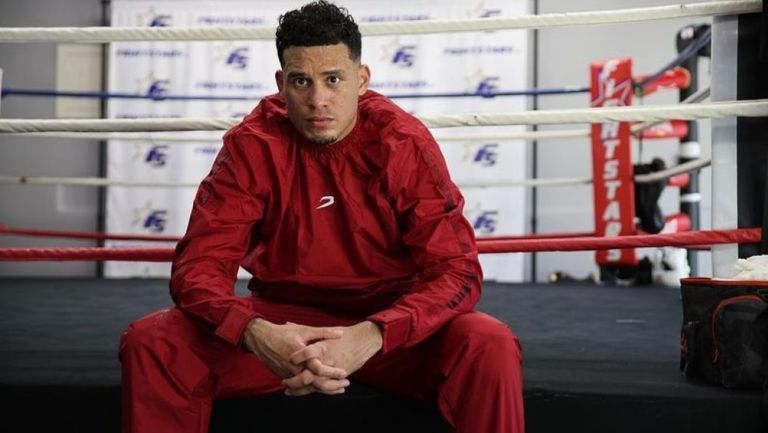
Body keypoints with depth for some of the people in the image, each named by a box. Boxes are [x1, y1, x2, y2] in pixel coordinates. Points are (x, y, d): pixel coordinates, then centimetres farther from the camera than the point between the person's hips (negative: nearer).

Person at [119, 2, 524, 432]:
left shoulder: (404, 142, -13)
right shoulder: (251, 145, -9)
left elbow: (455, 270, -16)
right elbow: (200, 264, -11)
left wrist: (369, 337, -34)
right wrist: (256, 332, -33)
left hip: (388, 322, -1)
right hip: (283, 321, 2)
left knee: (491, 347, -29)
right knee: (150, 342, -20)